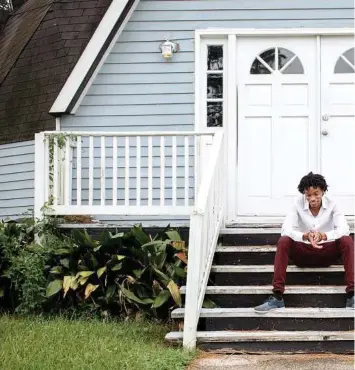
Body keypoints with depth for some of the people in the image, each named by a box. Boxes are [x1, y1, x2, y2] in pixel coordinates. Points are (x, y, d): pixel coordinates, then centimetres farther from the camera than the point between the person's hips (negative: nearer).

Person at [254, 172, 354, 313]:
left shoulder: (331, 204, -10)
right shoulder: (298, 204, -11)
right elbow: (285, 230, -22)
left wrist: (323, 235, -42)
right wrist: (305, 236, -42)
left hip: (327, 251, 0)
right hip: (303, 251, 0)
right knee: (284, 241, -28)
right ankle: (277, 297, -33)